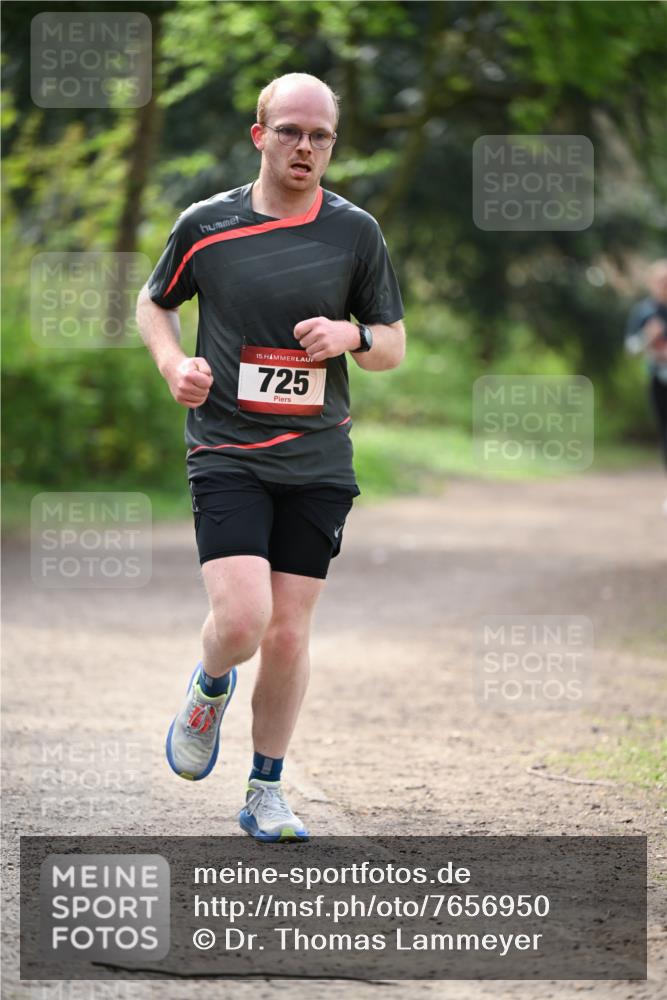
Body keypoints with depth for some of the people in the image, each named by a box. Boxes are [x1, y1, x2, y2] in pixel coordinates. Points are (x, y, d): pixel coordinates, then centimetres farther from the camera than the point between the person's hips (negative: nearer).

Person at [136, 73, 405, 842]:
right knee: (240, 619, -17)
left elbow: (394, 347, 10)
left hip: (318, 460, 2)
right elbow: (154, 302, 17)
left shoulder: (354, 232, 4)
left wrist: (352, 335, -12)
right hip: (226, 452, -2)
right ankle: (209, 691, 19)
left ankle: (266, 793, 18)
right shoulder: (205, 225, 1)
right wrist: (174, 363, -3)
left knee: (289, 634, 2)